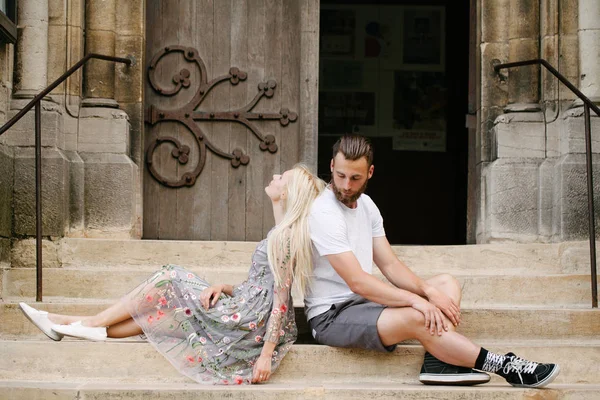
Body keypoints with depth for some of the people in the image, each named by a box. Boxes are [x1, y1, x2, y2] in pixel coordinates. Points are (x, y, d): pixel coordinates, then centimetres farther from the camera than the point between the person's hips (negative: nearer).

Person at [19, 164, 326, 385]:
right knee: (159, 311, 7)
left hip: (252, 322, -9)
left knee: (166, 283, -5)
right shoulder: (282, 232, 18)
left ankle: (92, 323, 3)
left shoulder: (285, 235, -12)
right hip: (249, 315, 9)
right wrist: (224, 288, 2)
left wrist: (267, 354, -22)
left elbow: (281, 297, -18)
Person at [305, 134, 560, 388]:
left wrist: (429, 291, -9)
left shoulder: (364, 204, 9)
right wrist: (415, 300, -28)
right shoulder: (324, 214, -19)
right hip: (331, 316, -10)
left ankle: (436, 362, -22)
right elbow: (357, 281, -26)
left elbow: (390, 265, 8)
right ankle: (504, 367, -19)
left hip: (362, 300, 10)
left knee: (447, 284, 5)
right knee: (418, 318, -31)